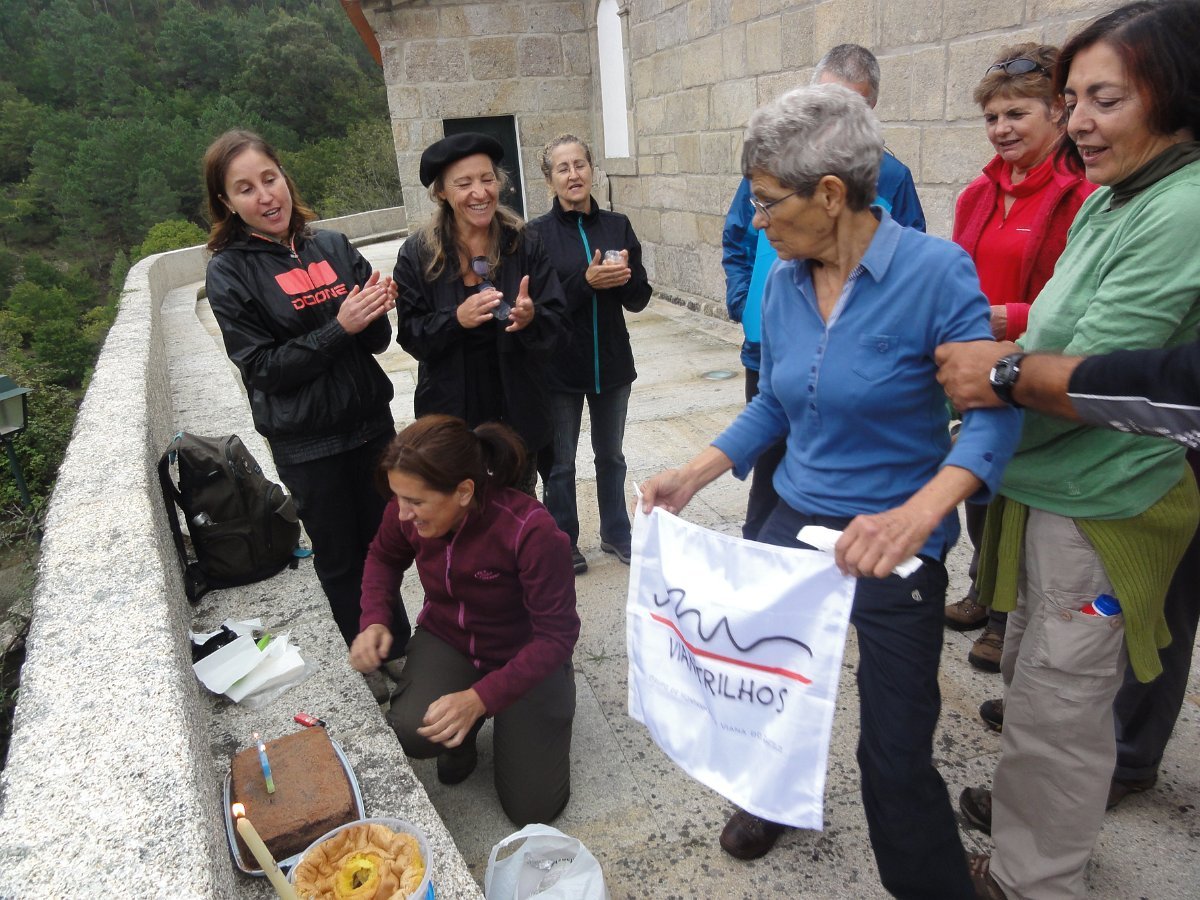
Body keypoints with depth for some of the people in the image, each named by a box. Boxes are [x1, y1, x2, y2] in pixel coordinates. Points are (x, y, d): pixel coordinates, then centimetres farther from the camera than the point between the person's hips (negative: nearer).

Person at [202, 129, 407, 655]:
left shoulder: (332, 246, 2)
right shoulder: (228, 272, -8)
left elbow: (377, 341, 4)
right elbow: (262, 367, -13)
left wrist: (376, 311, -18)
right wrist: (339, 327, -21)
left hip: (372, 424, 4)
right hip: (306, 443, -3)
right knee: (340, 559, 12)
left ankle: (400, 652, 36)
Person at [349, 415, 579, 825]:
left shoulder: (531, 530, -34)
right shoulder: (408, 512, -18)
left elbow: (558, 634, -27)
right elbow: (384, 557, 6)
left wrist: (480, 698, -34)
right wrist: (375, 620, -12)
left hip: (525, 657, -3)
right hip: (446, 641, 3)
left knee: (532, 807, -2)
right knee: (410, 733, -27)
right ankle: (463, 739, 10)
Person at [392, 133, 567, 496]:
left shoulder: (525, 245, -4)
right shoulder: (417, 254, -5)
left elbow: (557, 320, -5)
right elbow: (410, 335, -6)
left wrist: (531, 318, -28)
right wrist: (456, 319, -25)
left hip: (519, 409, 1)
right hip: (452, 413, -1)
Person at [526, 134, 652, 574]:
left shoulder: (617, 225, 2)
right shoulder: (537, 233, -7)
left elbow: (639, 300, 3)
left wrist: (626, 277, -18)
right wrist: (586, 281, -24)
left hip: (611, 363, 3)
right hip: (559, 367, -3)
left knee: (611, 456, 18)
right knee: (560, 464, 9)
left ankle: (615, 533, 36)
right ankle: (564, 544, 28)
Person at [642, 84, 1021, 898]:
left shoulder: (936, 272, -17)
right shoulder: (784, 283, 0)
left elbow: (993, 412, -21)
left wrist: (917, 514, -38)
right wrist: (693, 477, 1)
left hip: (895, 544, -5)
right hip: (795, 519, 5)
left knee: (896, 754, 1)